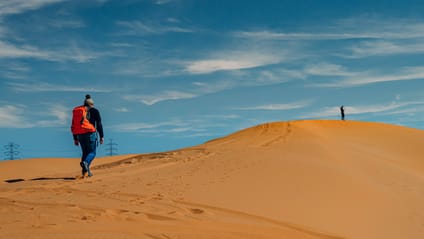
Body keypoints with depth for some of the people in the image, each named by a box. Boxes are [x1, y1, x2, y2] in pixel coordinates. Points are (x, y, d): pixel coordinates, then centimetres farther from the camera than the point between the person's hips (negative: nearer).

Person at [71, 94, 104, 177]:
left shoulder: (76, 111, 17)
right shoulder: (94, 111, 3)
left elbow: (73, 126, 17)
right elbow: (99, 124, -4)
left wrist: (75, 139, 20)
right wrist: (102, 136, -3)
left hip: (80, 135, 5)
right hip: (90, 133, -5)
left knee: (85, 153, 15)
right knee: (92, 152, -1)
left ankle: (86, 172, 7)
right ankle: (85, 163, -31)